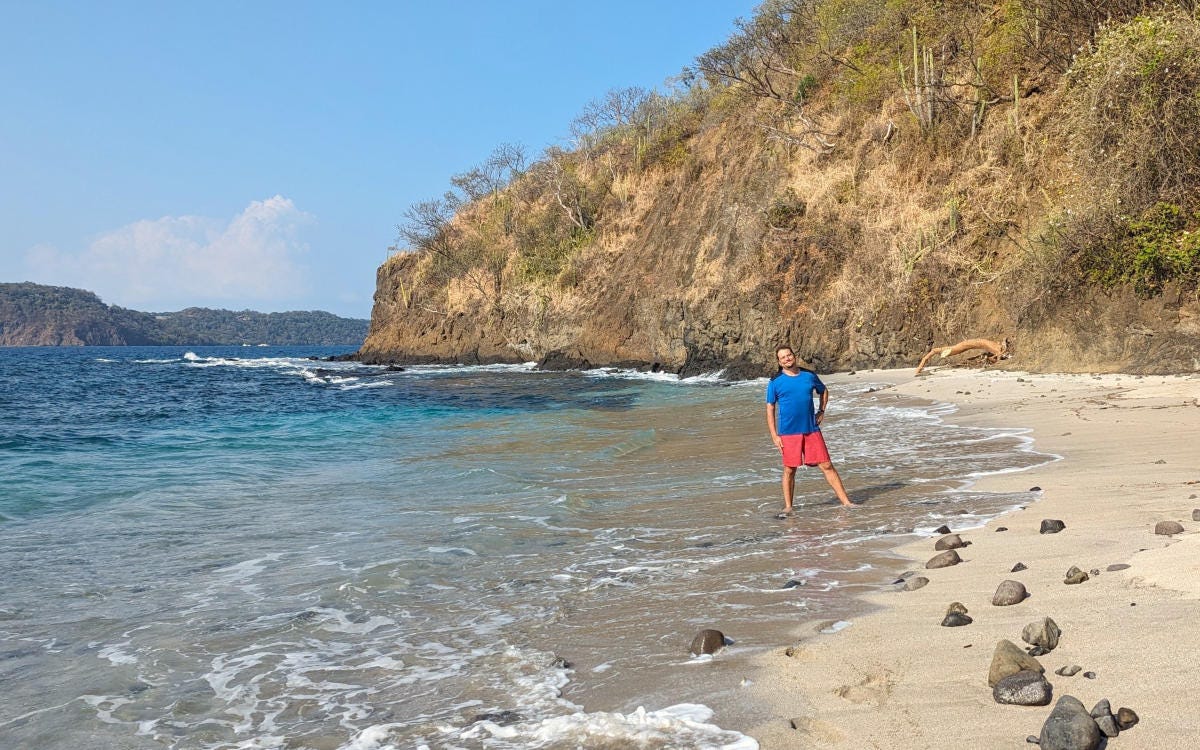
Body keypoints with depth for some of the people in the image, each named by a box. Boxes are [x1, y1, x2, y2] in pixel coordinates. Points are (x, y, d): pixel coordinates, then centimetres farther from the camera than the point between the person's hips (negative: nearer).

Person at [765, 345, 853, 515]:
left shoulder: (809, 376, 6)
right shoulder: (775, 382, -1)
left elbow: (824, 391, 25)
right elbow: (770, 409, 0)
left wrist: (822, 411, 11)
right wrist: (774, 435, -6)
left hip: (812, 430, 2)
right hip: (788, 433, -2)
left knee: (827, 465, 1)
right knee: (789, 470, 5)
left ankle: (845, 501, 6)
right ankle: (788, 507, 18)